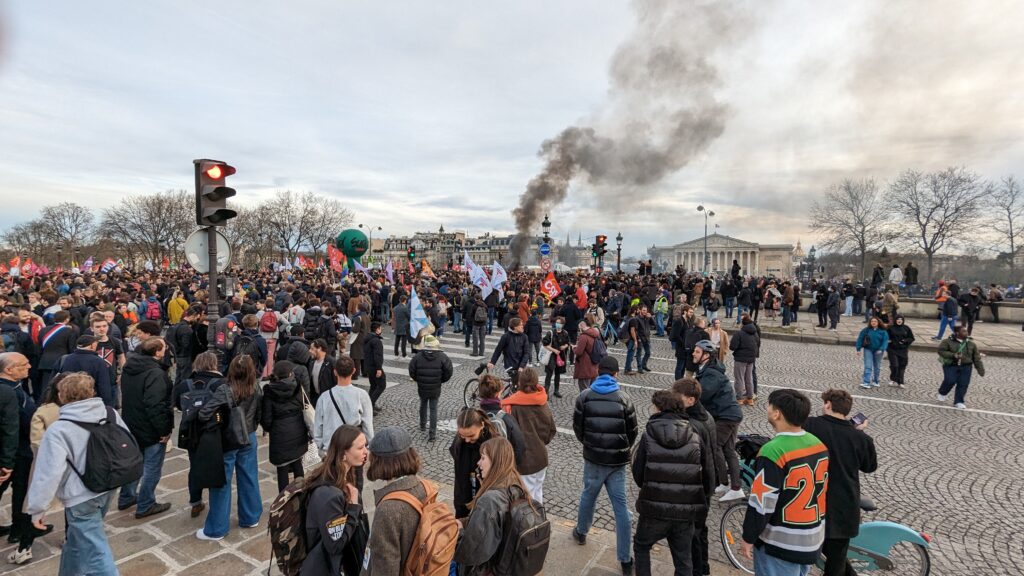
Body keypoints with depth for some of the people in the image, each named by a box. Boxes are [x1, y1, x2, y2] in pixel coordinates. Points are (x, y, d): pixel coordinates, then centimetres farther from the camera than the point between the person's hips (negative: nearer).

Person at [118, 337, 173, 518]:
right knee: (152, 468, 5)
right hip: (151, 429, -9)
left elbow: (128, 397, 15)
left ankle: (126, 498, 38)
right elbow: (155, 406, -30)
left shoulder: (130, 367, 4)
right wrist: (164, 430, -21)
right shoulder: (155, 373, -27)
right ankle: (145, 506, 15)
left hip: (132, 425, 9)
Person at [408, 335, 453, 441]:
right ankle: (432, 434, 2)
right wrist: (441, 380, 9)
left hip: (422, 388, 1)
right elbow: (449, 371, -8)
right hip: (436, 389, -1)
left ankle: (422, 426, 42)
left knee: (423, 405, 24)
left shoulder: (418, 356, -9)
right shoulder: (442, 357, -10)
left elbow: (411, 371, -4)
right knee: (433, 409, 5)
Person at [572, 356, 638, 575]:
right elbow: (632, 431, 0)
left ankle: (581, 532, 44)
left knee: (588, 495, 22)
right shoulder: (624, 399, -8)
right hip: (618, 460, -1)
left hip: (592, 457, 1)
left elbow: (577, 427, 2)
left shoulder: (584, 396, -5)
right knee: (621, 506, 6)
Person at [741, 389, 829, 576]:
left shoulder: (773, 451, -27)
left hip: (780, 545, -8)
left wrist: (748, 537, -10)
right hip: (813, 540, 8)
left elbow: (762, 502, -23)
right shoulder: (819, 444, -1)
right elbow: (823, 491, 11)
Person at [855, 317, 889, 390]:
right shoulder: (866, 330, -3)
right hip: (868, 350, -1)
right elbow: (860, 339, -1)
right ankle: (866, 383, -12)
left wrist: (881, 349, -22)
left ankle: (875, 382, 28)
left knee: (877, 367, 14)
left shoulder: (883, 331, -3)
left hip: (878, 351, 2)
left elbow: (885, 341, -8)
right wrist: (858, 349, -4)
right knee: (868, 366, -9)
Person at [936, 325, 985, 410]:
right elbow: (941, 351, -7)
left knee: (963, 383, -5)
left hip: (966, 366, 4)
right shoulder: (948, 341, -2)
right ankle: (942, 393, 13)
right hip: (951, 365, -3)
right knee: (950, 381, -16)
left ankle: (958, 402, 7)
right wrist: (953, 355, -20)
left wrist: (981, 370, 8)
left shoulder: (971, 344, 10)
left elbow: (977, 358, 12)